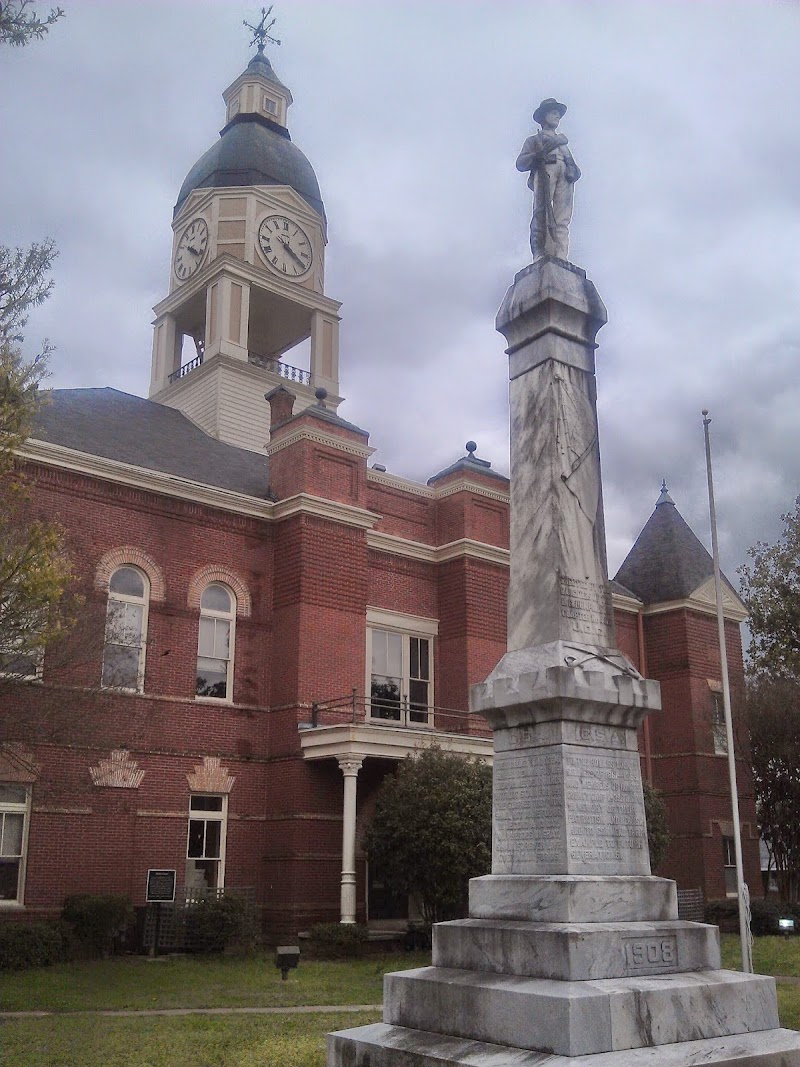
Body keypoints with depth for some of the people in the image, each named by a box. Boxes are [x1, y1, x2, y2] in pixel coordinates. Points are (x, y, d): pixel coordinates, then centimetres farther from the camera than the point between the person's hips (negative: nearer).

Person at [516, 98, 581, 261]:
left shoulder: (563, 140, 41)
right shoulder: (534, 139, 28)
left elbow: (572, 163, 29)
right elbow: (520, 164, 12)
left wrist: (574, 171, 4)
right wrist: (539, 154, -6)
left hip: (565, 175, 3)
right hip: (544, 171, -3)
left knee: (562, 219, -18)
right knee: (542, 213, -25)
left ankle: (561, 259, -33)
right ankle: (540, 253, -38)